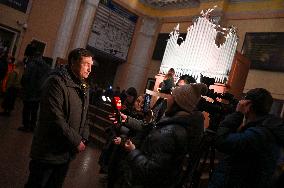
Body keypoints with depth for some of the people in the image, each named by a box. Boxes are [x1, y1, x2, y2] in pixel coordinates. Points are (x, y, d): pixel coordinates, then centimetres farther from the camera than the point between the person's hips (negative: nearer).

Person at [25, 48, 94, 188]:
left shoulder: (84, 87, 9)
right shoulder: (57, 82, -19)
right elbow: (55, 119, -26)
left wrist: (84, 137, 1)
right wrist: (76, 141, -19)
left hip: (67, 154, 8)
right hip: (48, 153, -7)